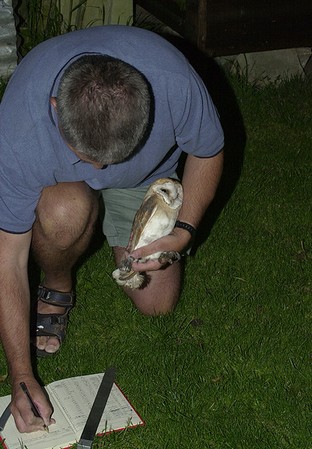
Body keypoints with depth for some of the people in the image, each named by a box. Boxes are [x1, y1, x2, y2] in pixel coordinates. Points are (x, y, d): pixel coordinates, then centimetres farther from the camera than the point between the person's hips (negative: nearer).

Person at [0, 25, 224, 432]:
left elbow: (208, 152, -14)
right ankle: (56, 288, -3)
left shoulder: (174, 81, -38)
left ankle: (118, 237, 26)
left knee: (156, 302, -5)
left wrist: (184, 230, -28)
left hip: (145, 175, 2)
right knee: (66, 210, -37)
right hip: (58, 180, -1)